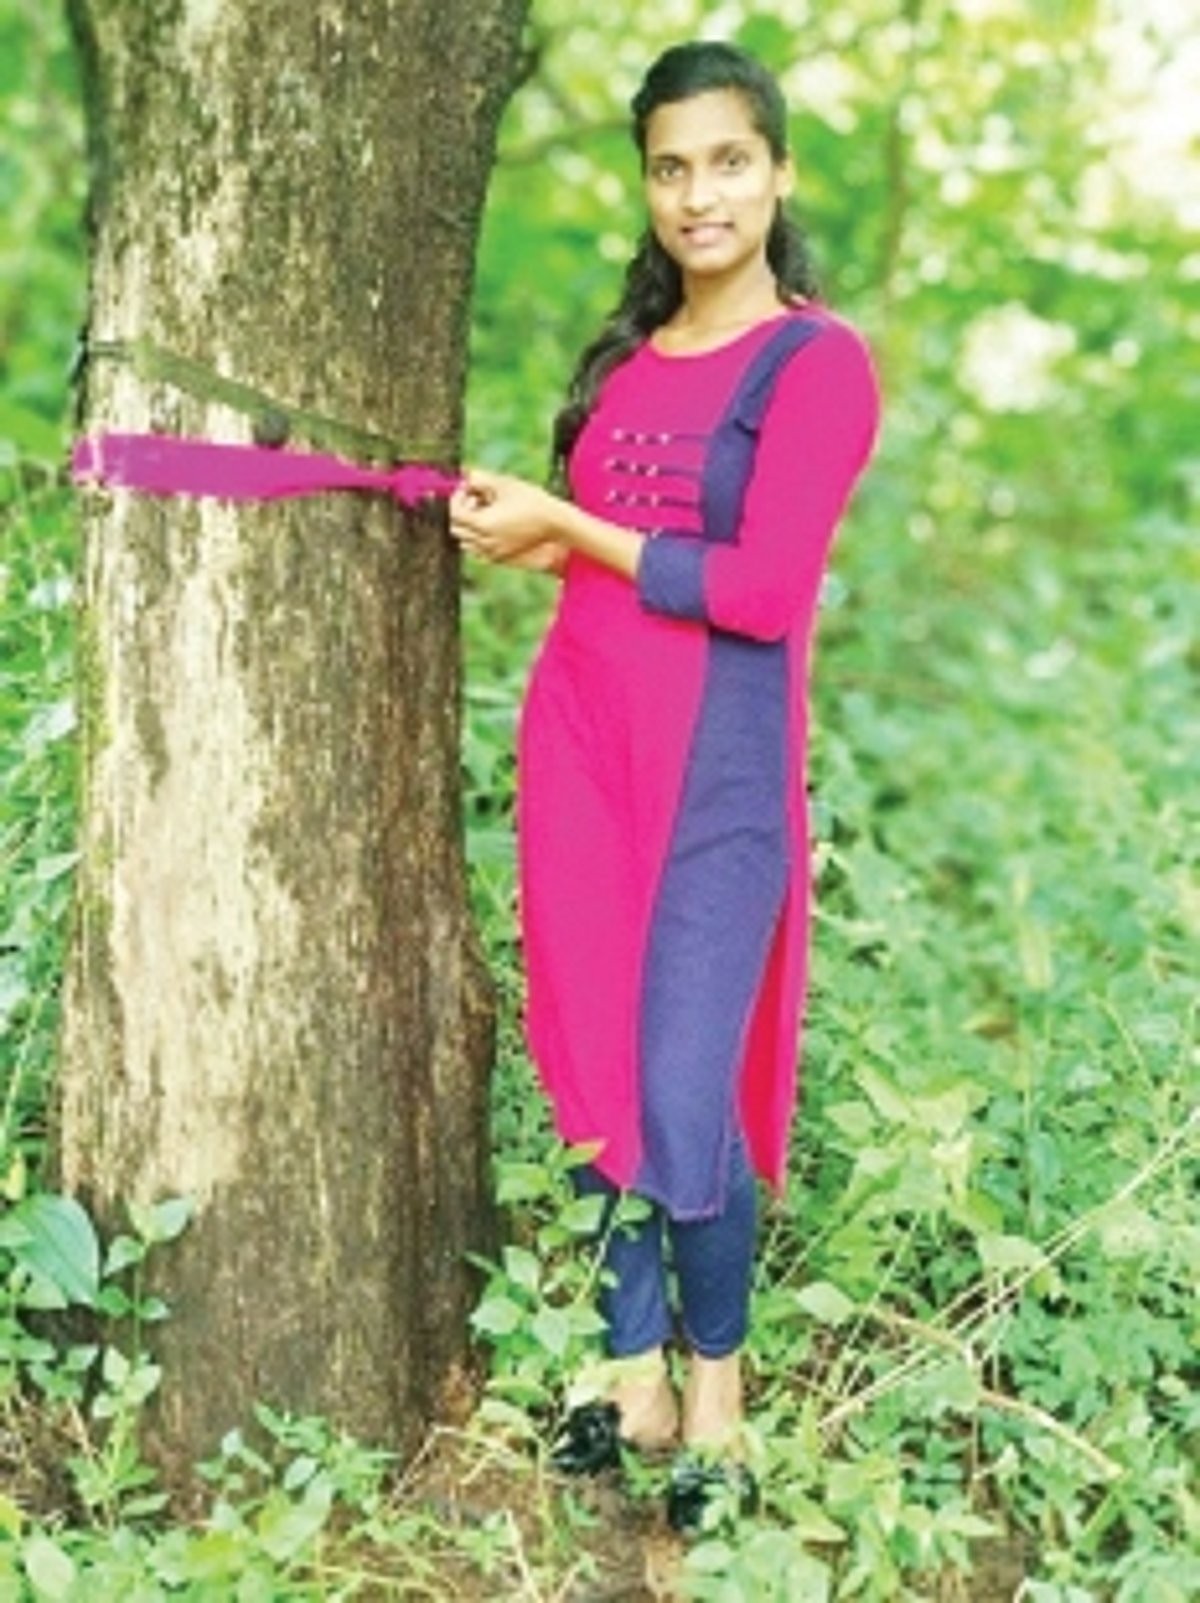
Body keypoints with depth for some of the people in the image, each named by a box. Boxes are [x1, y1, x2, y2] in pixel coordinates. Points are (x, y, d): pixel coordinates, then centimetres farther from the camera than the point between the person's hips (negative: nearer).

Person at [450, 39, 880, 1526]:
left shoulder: (816, 361, -6)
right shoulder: (626, 356, 14)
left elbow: (758, 590, -15)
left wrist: (568, 524, -8)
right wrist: (521, 532, 3)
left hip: (714, 773, -6)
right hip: (579, 745, 6)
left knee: (684, 1097, -6)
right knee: (595, 1078, 8)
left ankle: (716, 1382, 17)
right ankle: (636, 1378, 22)